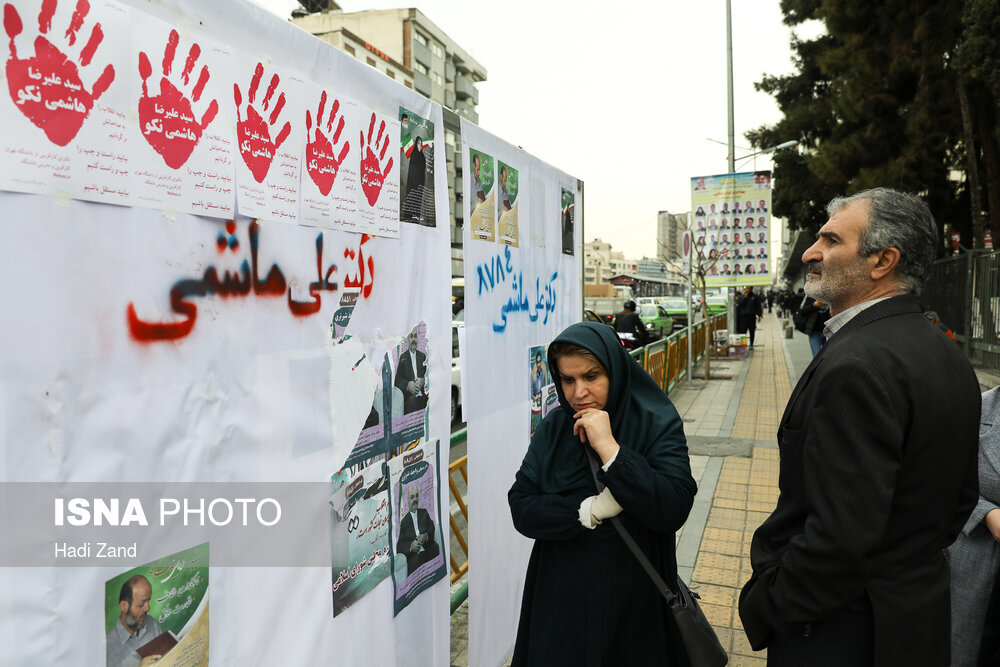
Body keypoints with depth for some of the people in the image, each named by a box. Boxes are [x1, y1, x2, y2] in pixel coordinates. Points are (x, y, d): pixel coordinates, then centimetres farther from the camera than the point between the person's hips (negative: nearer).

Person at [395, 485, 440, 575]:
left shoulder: (424, 513, 23)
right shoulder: (404, 521, 14)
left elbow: (432, 528, 10)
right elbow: (399, 547, 7)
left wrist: (426, 536, -12)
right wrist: (411, 546, -14)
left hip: (429, 553, 3)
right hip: (414, 557, -3)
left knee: (436, 548, -30)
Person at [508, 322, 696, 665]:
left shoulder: (658, 424, -12)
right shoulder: (554, 428, -3)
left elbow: (674, 511, -24)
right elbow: (521, 509, -9)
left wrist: (608, 448, -27)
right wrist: (591, 510, -21)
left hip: (634, 602, -1)